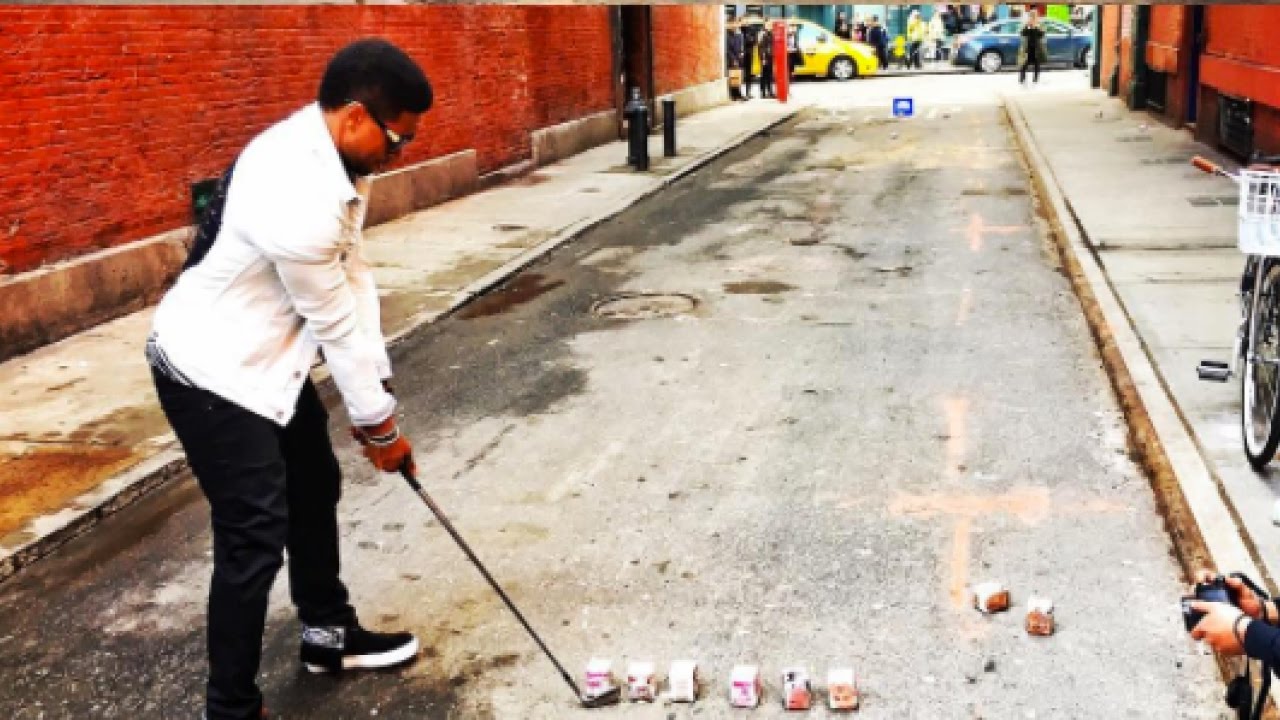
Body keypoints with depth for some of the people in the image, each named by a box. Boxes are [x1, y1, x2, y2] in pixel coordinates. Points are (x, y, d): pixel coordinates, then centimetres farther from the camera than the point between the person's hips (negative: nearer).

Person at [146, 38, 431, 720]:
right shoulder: (297, 196, -33)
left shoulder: (326, 157, -3)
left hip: (264, 356, 10)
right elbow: (336, 322, -22)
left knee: (315, 487, 21)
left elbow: (354, 283, -1)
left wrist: (377, 397, -2)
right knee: (255, 535, -7)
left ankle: (328, 632, 41)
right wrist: (379, 423, -9)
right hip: (213, 372, -10)